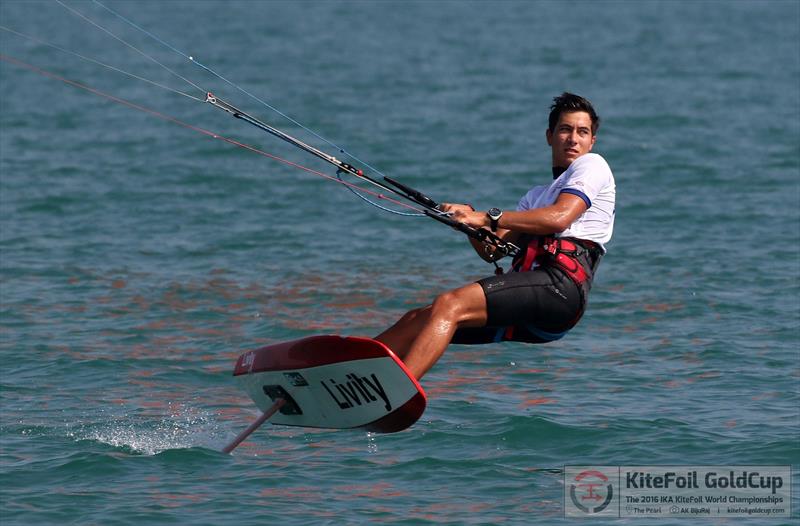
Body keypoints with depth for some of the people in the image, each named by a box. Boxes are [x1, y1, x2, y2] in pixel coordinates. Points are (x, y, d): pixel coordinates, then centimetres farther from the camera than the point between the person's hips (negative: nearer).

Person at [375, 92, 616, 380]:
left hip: (561, 284, -8)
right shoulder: (536, 196, 35)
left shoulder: (592, 165, 12)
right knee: (416, 320, -4)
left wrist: (488, 217, -8)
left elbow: (559, 218, -8)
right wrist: (471, 222, 2)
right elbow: (492, 250, 22)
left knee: (450, 305, -26)